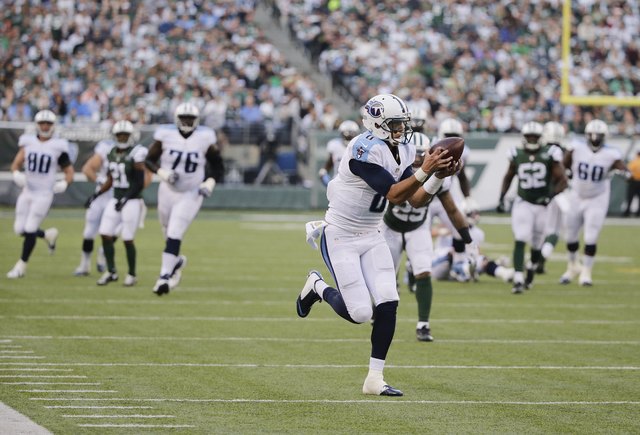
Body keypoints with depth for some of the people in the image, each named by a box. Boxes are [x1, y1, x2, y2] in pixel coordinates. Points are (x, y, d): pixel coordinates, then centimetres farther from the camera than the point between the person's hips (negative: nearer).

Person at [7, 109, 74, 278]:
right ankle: (48, 234, 31)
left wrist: (63, 184, -14)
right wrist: (17, 175, -14)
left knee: (30, 230, -7)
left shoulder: (58, 147, -3)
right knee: (20, 229, 4)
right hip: (27, 192, 4)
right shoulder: (28, 142, 5)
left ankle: (21, 265, 7)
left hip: (44, 194, -4)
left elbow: (69, 173, 4)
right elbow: (16, 164, 7)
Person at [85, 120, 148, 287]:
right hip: (116, 200, 7)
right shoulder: (113, 154, 9)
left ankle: (132, 274, 11)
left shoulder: (136, 154, -12)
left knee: (128, 239, -4)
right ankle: (111, 271, 11)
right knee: (105, 234, -1)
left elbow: (140, 184, -13)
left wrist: (125, 199, -21)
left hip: (132, 201, -7)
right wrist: (96, 195, 9)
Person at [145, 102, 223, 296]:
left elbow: (216, 164, 5)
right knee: (168, 233, 16)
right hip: (167, 191, 2)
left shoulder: (205, 137, -9)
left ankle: (164, 276, -12)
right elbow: (150, 160, -2)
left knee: (174, 236, -13)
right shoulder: (165, 135, -10)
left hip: (191, 195, -2)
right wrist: (163, 173, -20)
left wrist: (209, 183, -10)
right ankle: (176, 261, 44)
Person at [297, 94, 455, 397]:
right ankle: (318, 287, 22)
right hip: (340, 238, -8)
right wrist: (425, 171, -33)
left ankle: (375, 379, 2)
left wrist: (440, 175, -11)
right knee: (360, 313, -10)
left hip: (370, 236, 8)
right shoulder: (365, 150, -24)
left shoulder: (403, 151, 4)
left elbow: (415, 199, 3)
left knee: (388, 304, -7)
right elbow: (394, 195, -26)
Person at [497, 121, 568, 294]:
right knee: (520, 240, -16)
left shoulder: (549, 155, -8)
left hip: (543, 205, 0)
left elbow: (562, 180, -8)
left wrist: (551, 196, -23)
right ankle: (518, 280, -22)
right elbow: (508, 177, 18)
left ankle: (531, 273, 40)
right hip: (523, 204, 0)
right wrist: (501, 198, 8)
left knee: (537, 244, 11)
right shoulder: (517, 155, 1)